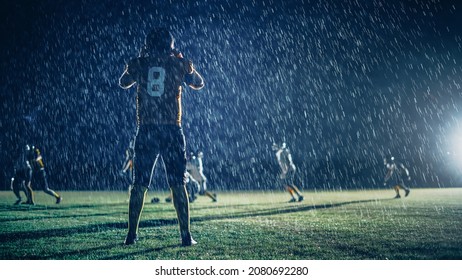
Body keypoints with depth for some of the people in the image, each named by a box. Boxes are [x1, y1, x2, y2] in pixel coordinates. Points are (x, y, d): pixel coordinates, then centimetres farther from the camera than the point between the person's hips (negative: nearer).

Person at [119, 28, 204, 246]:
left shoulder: (138, 63, 4)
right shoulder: (180, 64, 1)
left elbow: (123, 83, 25)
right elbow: (199, 84, 19)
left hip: (146, 130, 1)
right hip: (171, 131, -1)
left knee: (139, 185, 11)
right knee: (178, 185, 6)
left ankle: (132, 234, 16)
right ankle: (185, 235, 8)